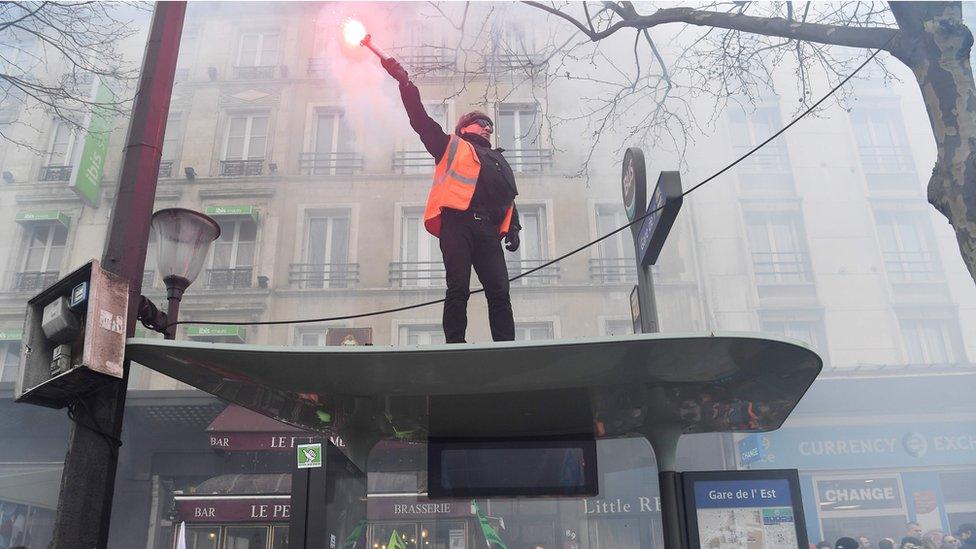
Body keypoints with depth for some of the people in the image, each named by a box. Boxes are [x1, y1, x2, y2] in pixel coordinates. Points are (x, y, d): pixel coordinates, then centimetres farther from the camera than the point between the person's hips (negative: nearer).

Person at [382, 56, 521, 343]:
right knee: (458, 289, -13)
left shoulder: (498, 160, 35)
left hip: (488, 229, 4)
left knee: (499, 292, -6)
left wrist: (513, 228, 13)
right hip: (457, 222, -4)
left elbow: (510, 197, 30)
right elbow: (419, 118, 15)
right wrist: (404, 82, 7)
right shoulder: (451, 146, 23)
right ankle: (455, 346, -13)